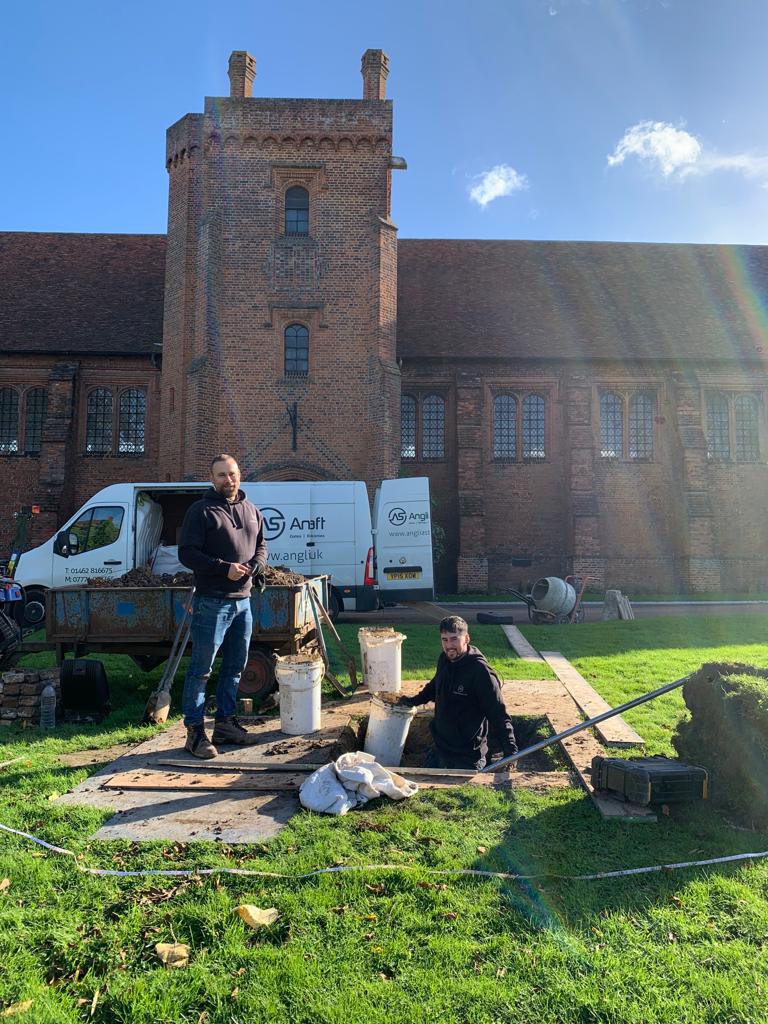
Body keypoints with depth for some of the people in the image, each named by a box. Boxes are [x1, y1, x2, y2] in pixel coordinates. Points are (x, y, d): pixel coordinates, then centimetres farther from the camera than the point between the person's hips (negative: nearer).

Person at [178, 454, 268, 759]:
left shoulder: (251, 511, 12)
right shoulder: (201, 511, -7)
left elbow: (261, 545, 19)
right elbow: (187, 553, -12)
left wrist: (255, 565, -3)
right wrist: (225, 569, -20)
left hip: (243, 600, 7)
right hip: (212, 602, -7)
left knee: (235, 666, 15)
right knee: (201, 669, -2)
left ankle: (225, 723, 28)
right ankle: (195, 731, 6)